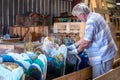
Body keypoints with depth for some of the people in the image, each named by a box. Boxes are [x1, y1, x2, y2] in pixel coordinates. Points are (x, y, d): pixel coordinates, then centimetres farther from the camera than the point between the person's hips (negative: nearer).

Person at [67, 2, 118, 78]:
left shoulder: (90, 22, -21)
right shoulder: (95, 15, 11)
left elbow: (85, 42, -19)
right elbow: (87, 37, 17)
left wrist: (77, 51, 0)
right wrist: (74, 46, 17)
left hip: (102, 56, -10)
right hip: (108, 52, 10)